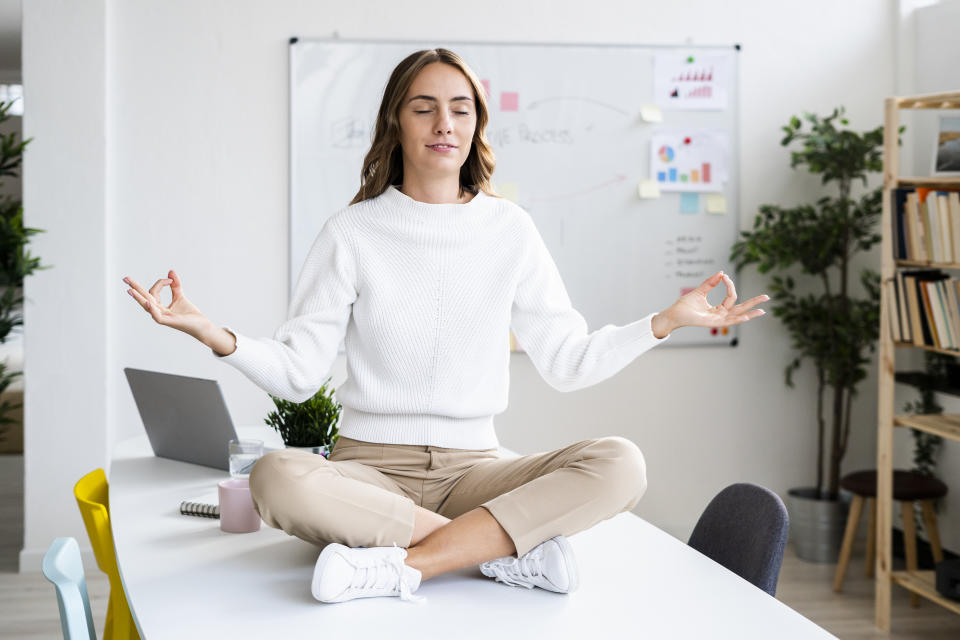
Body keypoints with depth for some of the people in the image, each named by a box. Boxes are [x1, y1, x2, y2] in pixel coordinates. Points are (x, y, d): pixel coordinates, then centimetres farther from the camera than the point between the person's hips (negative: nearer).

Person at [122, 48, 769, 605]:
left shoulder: (508, 228, 7)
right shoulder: (352, 233, 1)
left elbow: (568, 361, 10)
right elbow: (298, 372, -1)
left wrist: (666, 321, 0)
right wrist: (213, 335, -17)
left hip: (474, 465, 2)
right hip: (372, 465, -2)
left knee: (620, 464, -25)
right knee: (279, 478, -35)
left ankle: (397, 565, -30)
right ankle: (511, 545, -27)